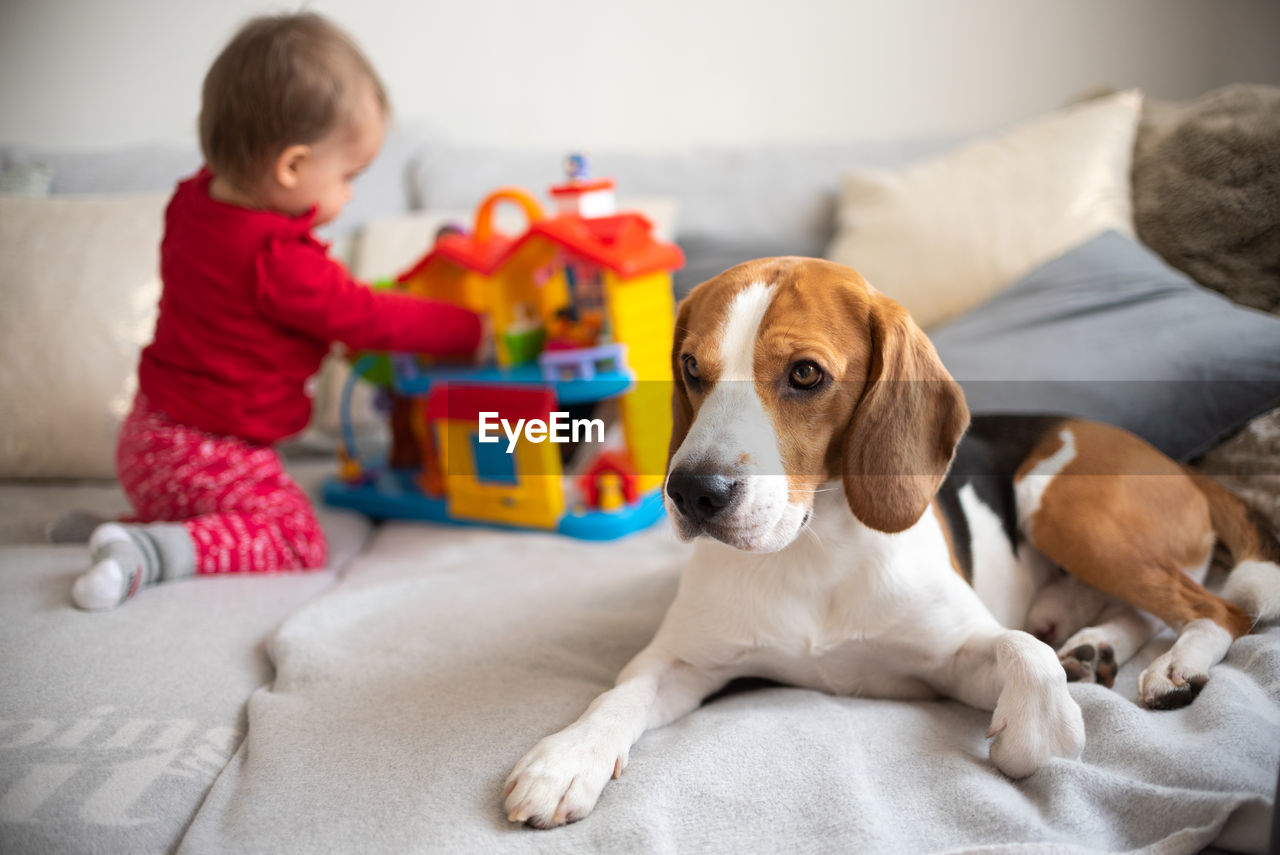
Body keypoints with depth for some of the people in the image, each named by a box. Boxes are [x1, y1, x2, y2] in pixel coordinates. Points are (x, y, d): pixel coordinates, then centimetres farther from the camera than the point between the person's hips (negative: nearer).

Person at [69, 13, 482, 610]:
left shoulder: (193, 202, 0)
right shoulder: (279, 263, -28)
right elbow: (370, 319, -19)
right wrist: (470, 331, -9)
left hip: (150, 432, 9)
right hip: (213, 450, -9)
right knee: (297, 538, -4)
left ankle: (116, 523, 10)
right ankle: (150, 552, -17)